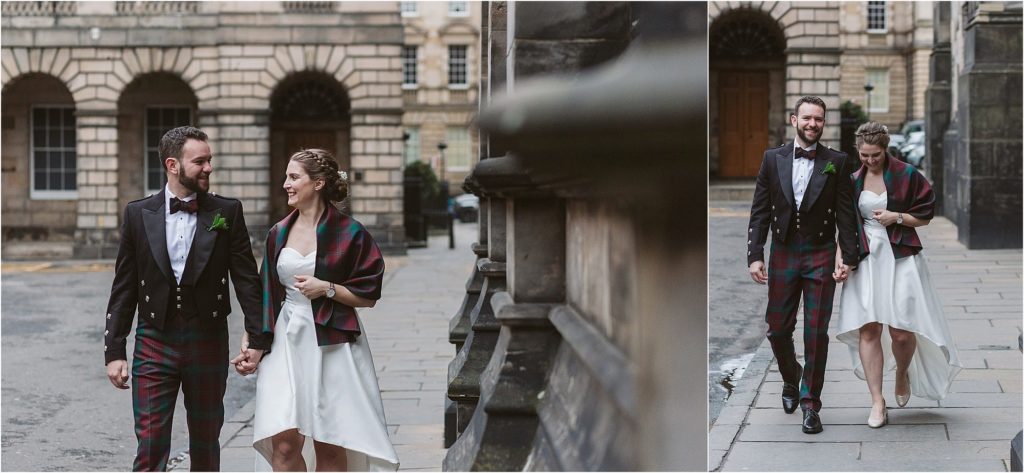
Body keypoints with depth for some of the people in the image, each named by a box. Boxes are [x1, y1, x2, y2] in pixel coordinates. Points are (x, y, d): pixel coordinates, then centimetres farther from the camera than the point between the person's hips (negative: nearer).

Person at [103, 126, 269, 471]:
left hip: (208, 342, 1)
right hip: (154, 342, 0)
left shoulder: (227, 212, 0)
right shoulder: (138, 214, 1)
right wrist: (114, 352, 0)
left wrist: (257, 338, -5)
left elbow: (246, 278, 1)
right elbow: (123, 289, 4)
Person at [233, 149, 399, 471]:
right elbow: (263, 299, 12)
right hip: (285, 343, 3)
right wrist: (249, 347, 4)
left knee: (330, 446, 2)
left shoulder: (349, 234, -3)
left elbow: (368, 296, -1)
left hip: (332, 345, -3)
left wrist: (327, 288, -14)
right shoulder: (278, 234, 11)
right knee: (284, 442, -8)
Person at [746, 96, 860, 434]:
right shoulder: (773, 159, 4)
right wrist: (755, 256, -4)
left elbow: (845, 213, 1)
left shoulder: (836, 162, 1)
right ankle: (791, 378, 35)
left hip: (821, 255, -1)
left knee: (816, 333, -2)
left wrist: (849, 258, -4)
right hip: (783, 254, 2)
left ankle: (810, 404, 7)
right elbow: (759, 211, 4)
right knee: (778, 329, 6)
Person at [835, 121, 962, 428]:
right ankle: (877, 402, 1)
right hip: (865, 261, 2)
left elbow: (924, 216, 5)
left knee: (901, 331, -5)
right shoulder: (853, 181, 8)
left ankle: (903, 374, 29)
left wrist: (898, 217, -12)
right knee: (868, 330, -5)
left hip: (900, 259, -2)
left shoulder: (907, 175, -1)